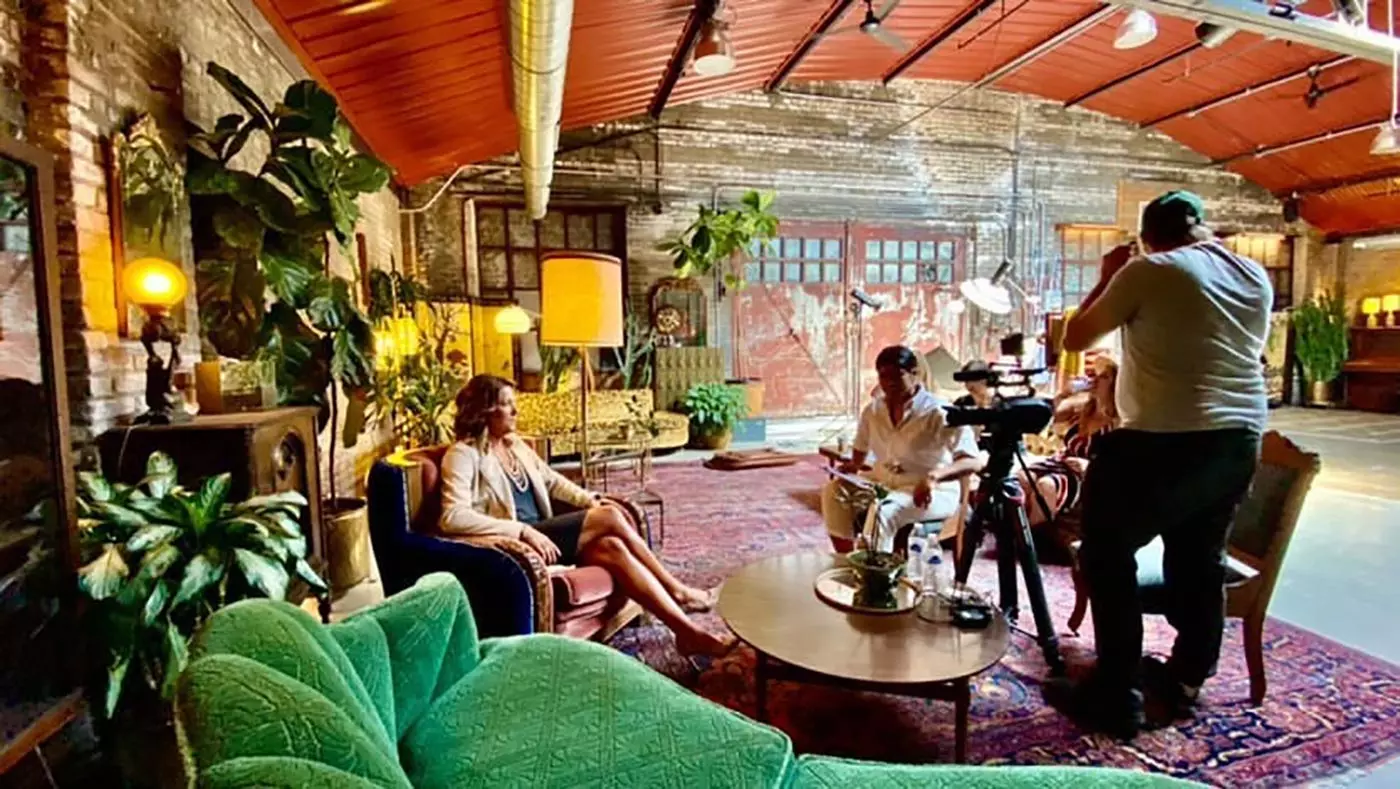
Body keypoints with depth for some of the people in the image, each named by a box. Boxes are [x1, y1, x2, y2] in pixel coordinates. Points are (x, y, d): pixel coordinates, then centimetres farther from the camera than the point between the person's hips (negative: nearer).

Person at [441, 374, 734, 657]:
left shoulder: (514, 444, 16)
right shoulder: (464, 454, -8)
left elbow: (551, 480, 25)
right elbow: (454, 517, -21)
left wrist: (589, 499, 6)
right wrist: (523, 531, -27)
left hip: (539, 535, 7)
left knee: (611, 546, -20)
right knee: (610, 517, -21)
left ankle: (686, 630, -14)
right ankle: (677, 591, -10)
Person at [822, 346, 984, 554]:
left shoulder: (937, 413, -18)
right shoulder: (873, 410, 2)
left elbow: (973, 461, -27)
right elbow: (861, 448, 20)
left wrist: (934, 476, -44)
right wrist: (853, 466, -3)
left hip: (934, 492, -6)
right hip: (883, 481, 6)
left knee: (882, 512, -34)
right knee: (833, 491, -16)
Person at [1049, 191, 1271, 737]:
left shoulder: (1149, 271, -7)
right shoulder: (1256, 277, 13)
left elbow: (1075, 338, -2)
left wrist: (1107, 279, 11)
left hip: (1168, 440, -7)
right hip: (1241, 439, 8)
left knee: (1106, 555, 4)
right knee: (1201, 561, 18)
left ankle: (1115, 695, 8)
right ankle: (1184, 683, 33)